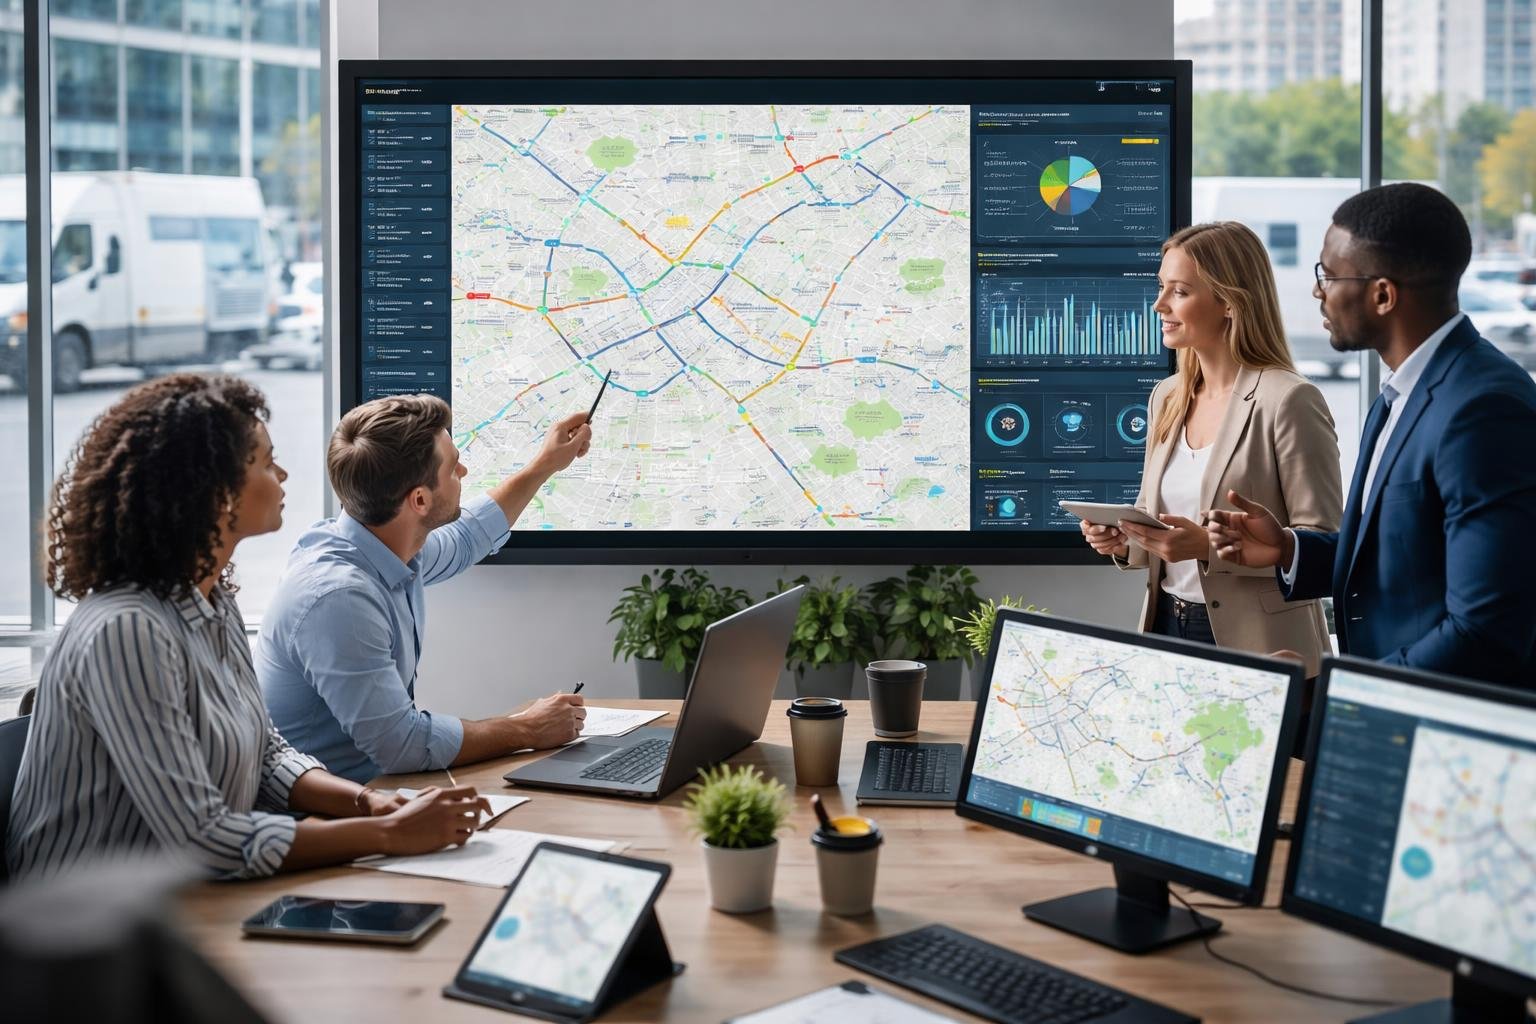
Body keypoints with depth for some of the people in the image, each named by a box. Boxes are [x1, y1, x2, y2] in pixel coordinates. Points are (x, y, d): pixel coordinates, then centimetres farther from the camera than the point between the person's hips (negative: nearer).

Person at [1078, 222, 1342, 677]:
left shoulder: (1288, 401, -14)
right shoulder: (1167, 398, 9)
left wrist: (1209, 546, -26)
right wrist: (1124, 540, -4)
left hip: (1255, 647, -6)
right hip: (1167, 628, 7)